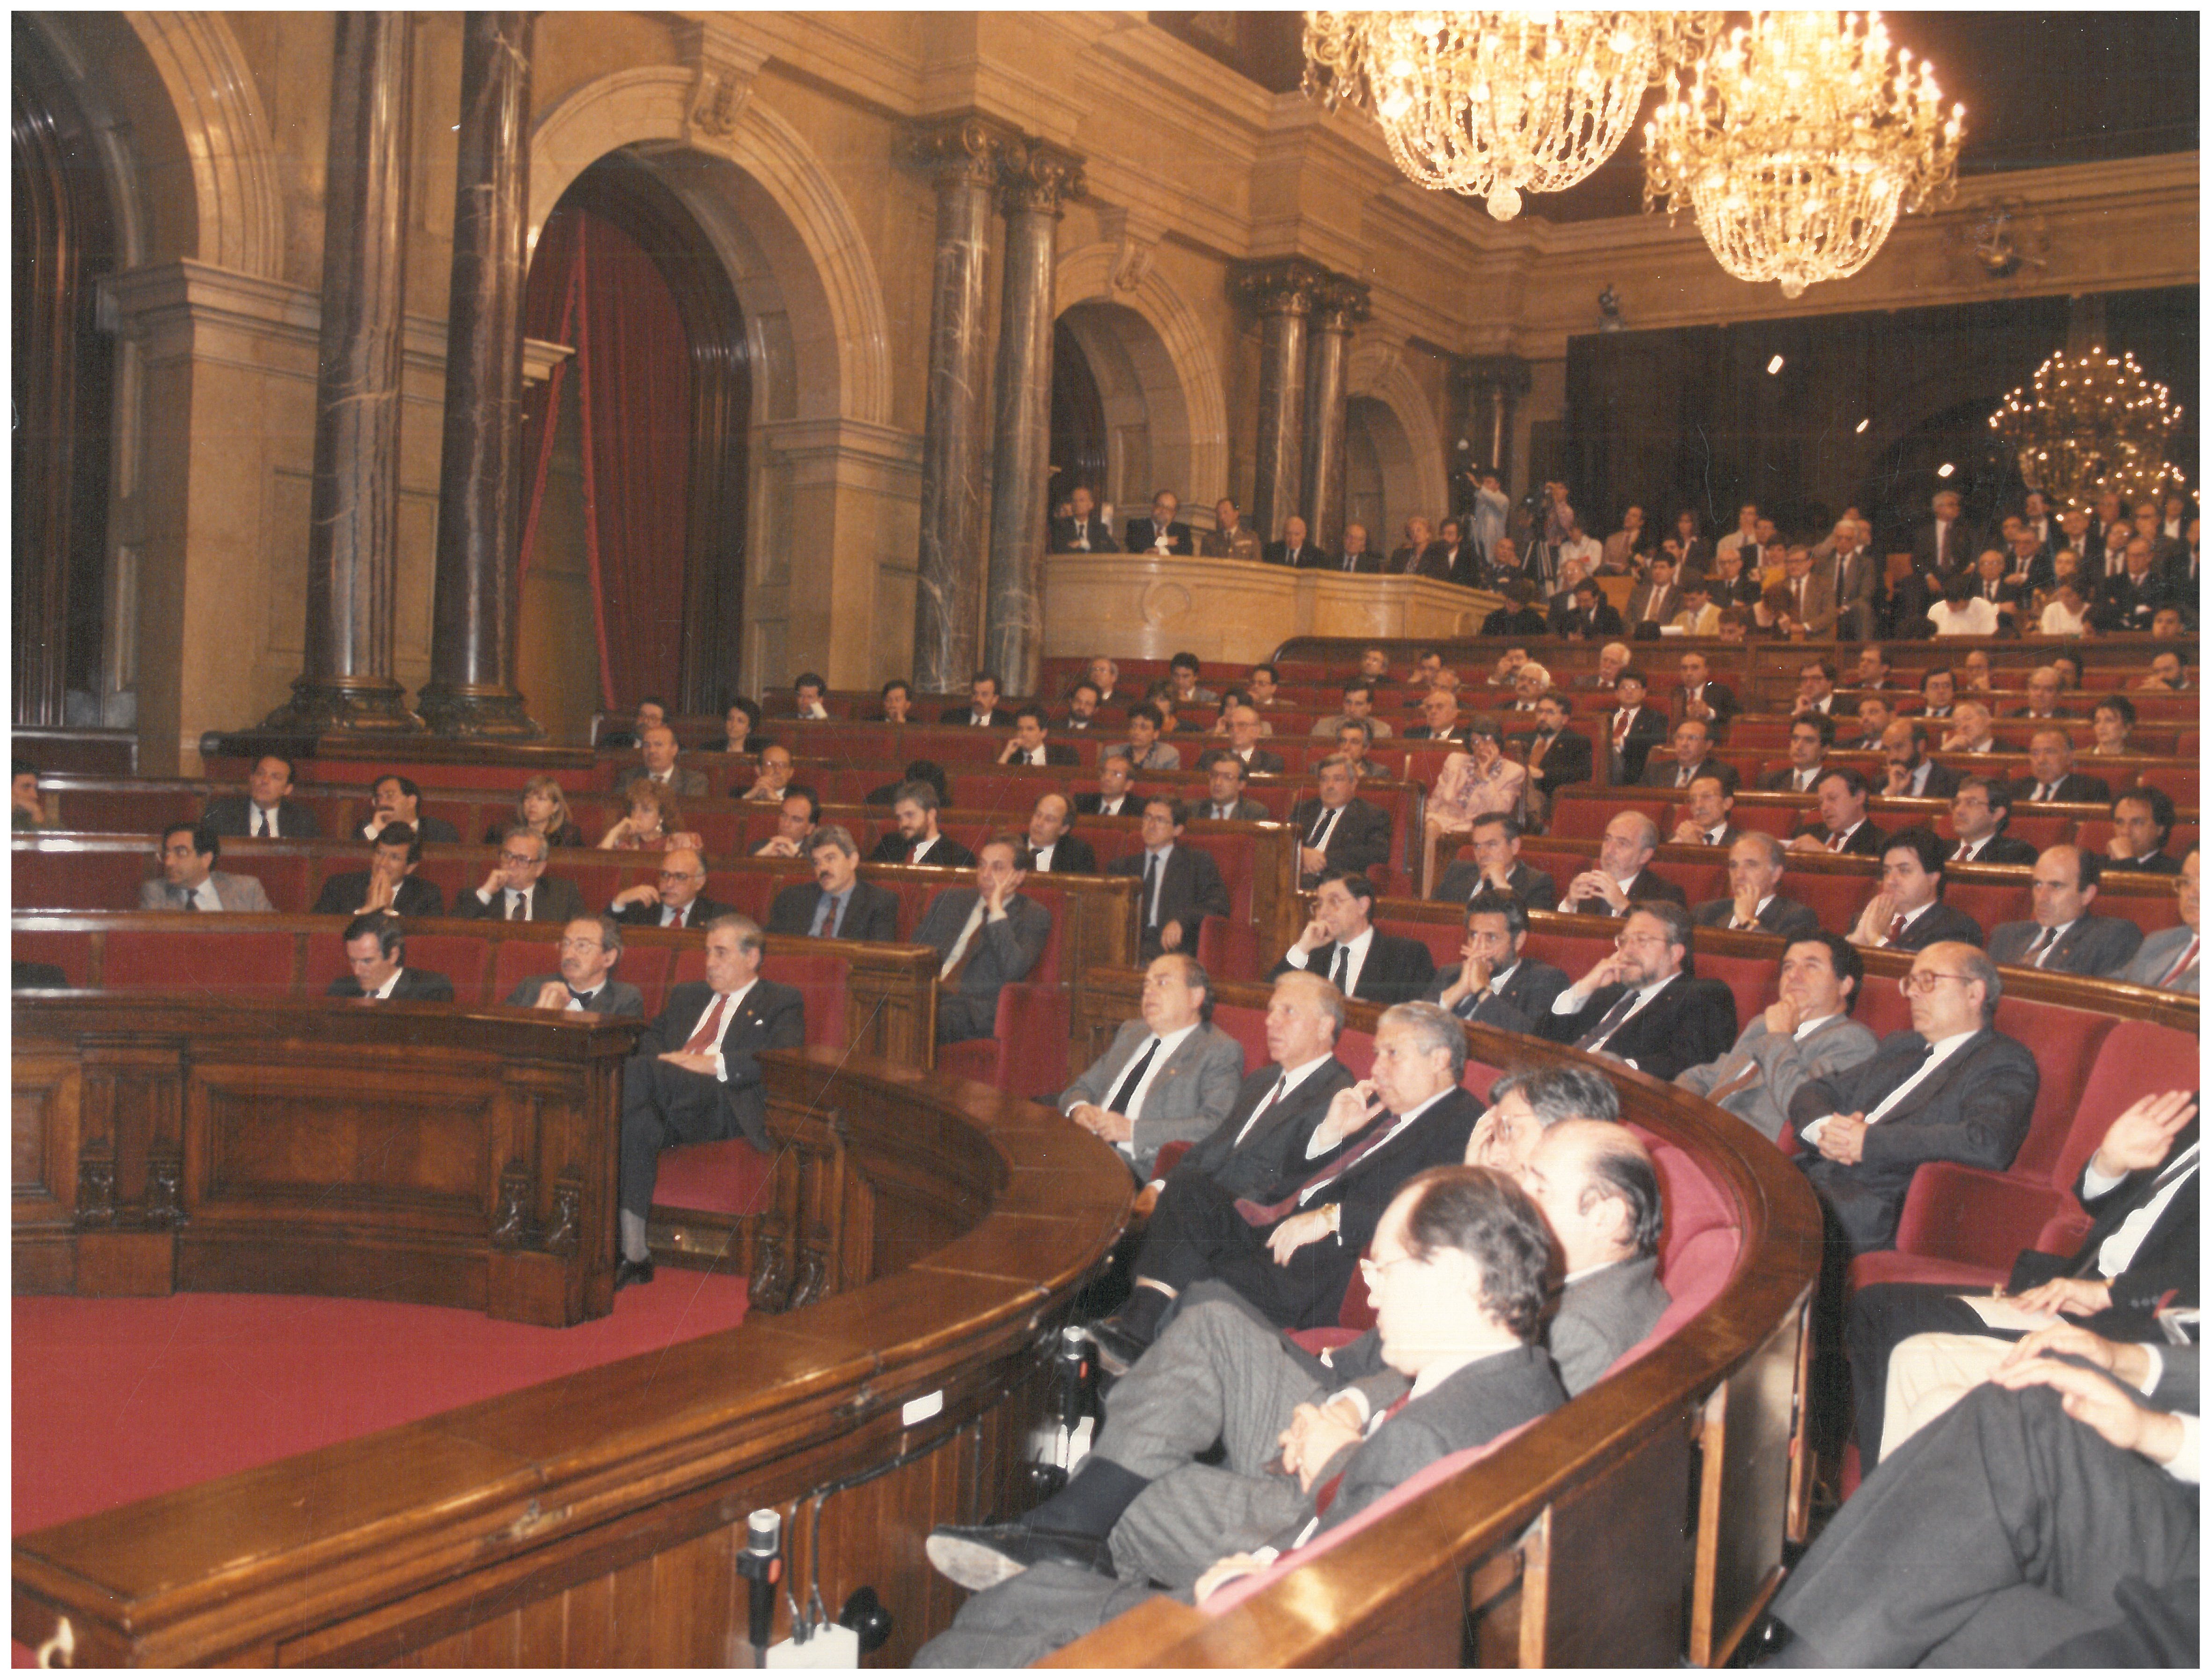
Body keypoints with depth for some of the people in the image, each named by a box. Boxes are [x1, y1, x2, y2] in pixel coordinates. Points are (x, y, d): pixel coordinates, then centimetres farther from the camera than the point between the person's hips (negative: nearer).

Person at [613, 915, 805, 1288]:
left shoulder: (782, 1002, 18)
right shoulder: (686, 995, 39)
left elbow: (786, 1058, 0)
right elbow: (648, 1039, 32)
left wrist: (714, 1064, -12)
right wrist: (665, 1060, 6)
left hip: (726, 1106, -5)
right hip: (669, 1104, 5)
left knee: (636, 1071, -34)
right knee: (638, 1123, -36)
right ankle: (634, 1253, -39)